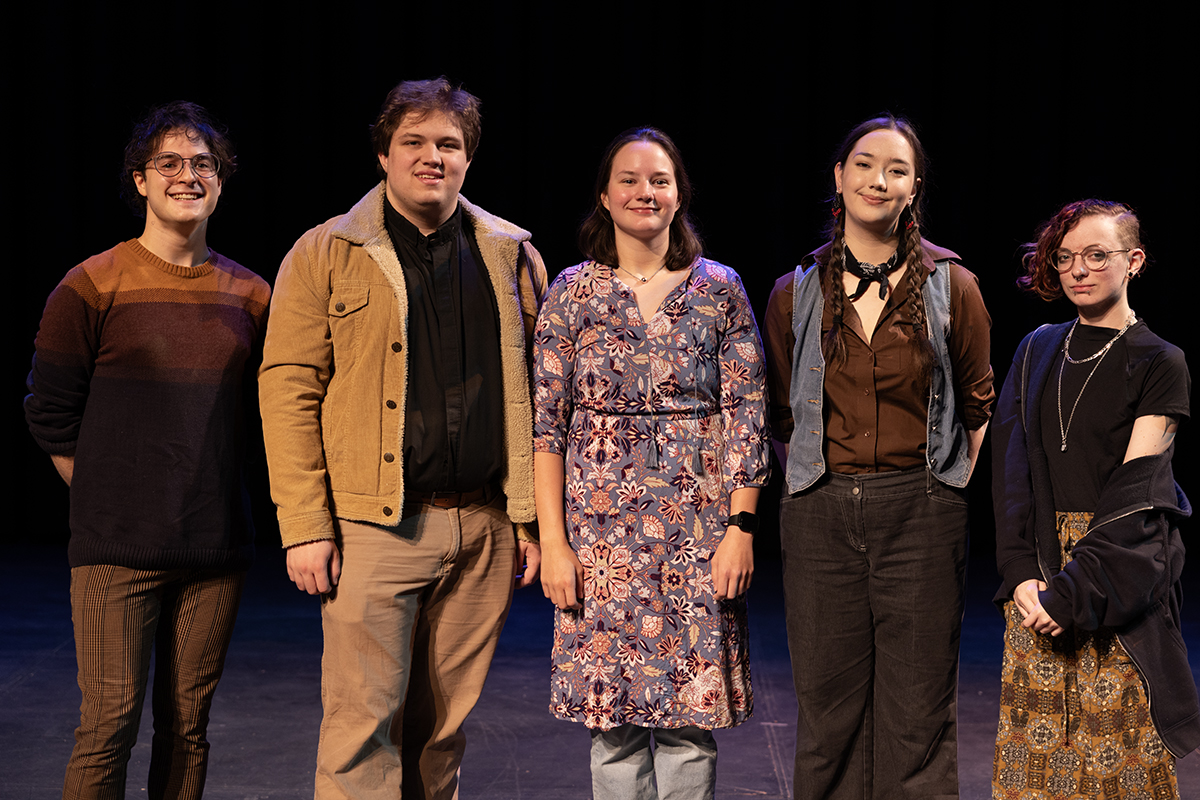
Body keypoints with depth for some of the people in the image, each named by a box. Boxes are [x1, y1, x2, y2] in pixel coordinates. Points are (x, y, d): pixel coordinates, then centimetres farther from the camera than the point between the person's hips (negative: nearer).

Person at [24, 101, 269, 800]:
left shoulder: (249, 296, 9)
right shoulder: (92, 287, -2)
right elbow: (51, 413, 1)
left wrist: (210, 495, 11)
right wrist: (108, 501, 1)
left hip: (216, 547, 4)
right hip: (117, 550, -3)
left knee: (189, 723, 7)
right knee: (111, 722, -6)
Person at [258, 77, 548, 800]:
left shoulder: (512, 256, 12)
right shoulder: (326, 254, 2)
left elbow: (537, 396, 12)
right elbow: (289, 389, -3)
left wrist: (536, 518, 6)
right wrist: (306, 526, -10)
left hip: (484, 528, 3)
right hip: (376, 525, -3)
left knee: (444, 724, 11)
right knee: (364, 721, -4)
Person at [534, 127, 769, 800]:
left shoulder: (720, 288, 5)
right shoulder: (574, 291, 4)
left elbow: (748, 415, 2)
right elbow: (547, 422, 2)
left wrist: (740, 526, -6)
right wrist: (553, 541, -5)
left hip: (699, 518, 0)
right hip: (602, 521, 0)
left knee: (691, 717, 1)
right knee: (613, 717, 3)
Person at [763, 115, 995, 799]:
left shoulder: (951, 287, 2)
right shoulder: (797, 293, 6)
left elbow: (976, 408, 11)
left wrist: (944, 493, 5)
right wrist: (820, 487, 6)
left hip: (920, 515, -1)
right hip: (819, 513, 2)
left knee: (918, 712, 3)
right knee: (829, 707, 7)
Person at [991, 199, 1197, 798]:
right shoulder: (1038, 350, 10)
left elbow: (1134, 492, -10)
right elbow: (1013, 466, 4)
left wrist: (1074, 591, -17)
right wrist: (1022, 572, -9)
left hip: (1119, 577, -4)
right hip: (1038, 569, 4)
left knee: (1116, 745, -1)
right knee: (1036, 748, 5)